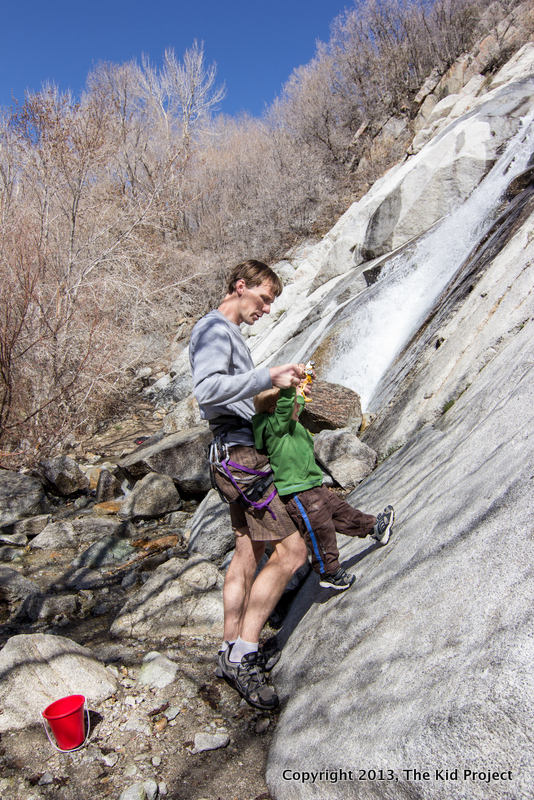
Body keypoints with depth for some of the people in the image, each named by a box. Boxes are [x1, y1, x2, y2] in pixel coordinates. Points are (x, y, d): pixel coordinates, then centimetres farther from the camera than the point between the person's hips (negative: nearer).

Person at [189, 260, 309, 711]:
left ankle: (233, 651, 24)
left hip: (242, 453, 10)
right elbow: (207, 389, -25)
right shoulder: (213, 328, -9)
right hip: (238, 455, -10)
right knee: (292, 551, -10)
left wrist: (277, 389, 13)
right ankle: (245, 655, 0)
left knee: (248, 555, 13)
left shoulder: (231, 334, 22)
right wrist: (267, 377, -25)